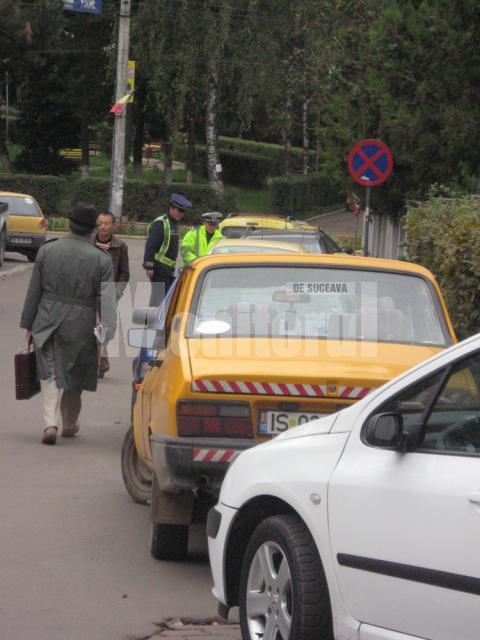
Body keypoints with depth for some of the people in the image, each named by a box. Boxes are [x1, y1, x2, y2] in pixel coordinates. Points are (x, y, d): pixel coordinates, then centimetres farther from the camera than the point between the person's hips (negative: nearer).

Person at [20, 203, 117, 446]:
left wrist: (28, 325, 11)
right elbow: (107, 301, -12)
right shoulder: (101, 260, -7)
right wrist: (107, 334, -10)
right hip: (80, 326, -1)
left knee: (50, 374, 9)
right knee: (74, 378, 17)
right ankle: (69, 424, 32)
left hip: (47, 323, 1)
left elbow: (34, 291, 3)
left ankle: (50, 423, -9)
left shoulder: (47, 250, -2)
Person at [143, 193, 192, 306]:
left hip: (167, 268, 9)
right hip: (159, 268, -9)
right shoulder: (160, 223, -13)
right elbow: (150, 245, -17)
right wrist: (149, 266, -20)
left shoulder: (174, 223, 16)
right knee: (159, 296, -10)